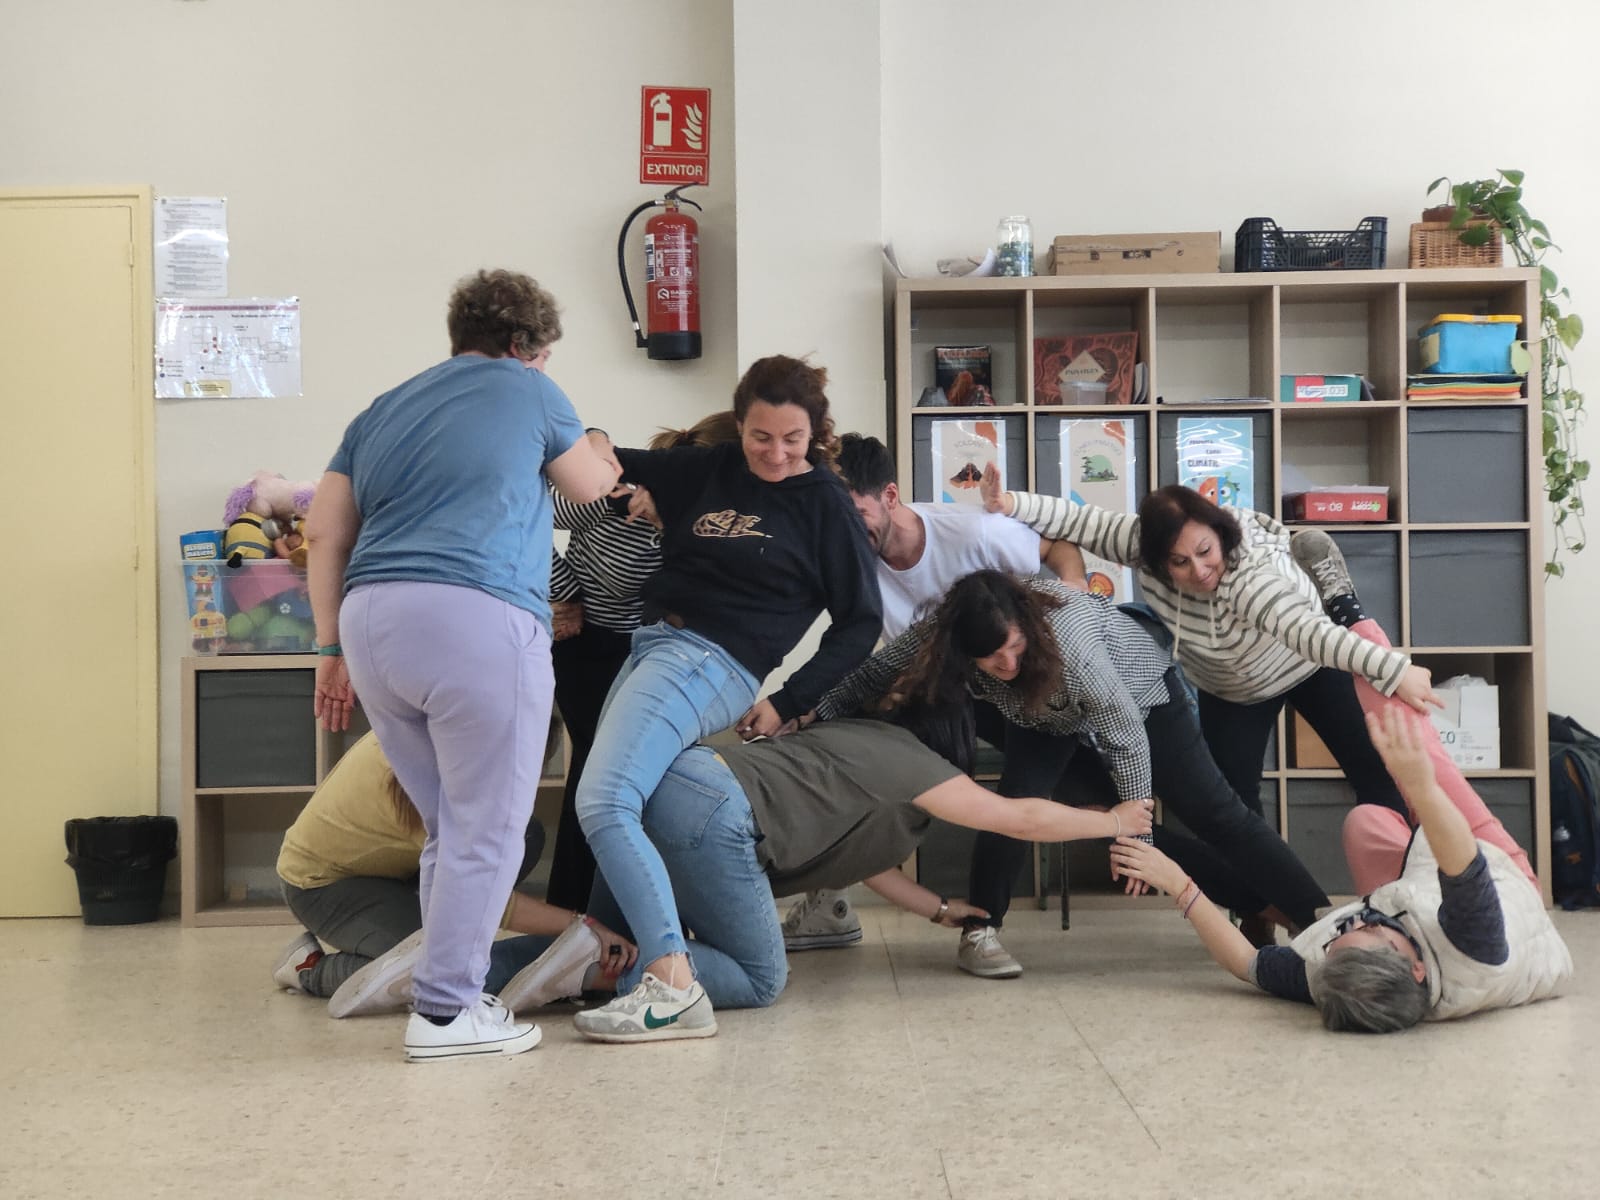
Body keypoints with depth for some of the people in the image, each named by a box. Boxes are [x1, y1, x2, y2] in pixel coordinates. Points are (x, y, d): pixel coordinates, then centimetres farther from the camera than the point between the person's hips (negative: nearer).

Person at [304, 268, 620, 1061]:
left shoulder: (383, 411, 24)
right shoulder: (525, 391, 10)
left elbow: (324, 533, 15)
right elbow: (592, 489, 24)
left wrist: (333, 649, 18)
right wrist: (606, 463, 47)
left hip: (371, 619, 6)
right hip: (478, 618, -6)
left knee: (450, 827, 17)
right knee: (487, 829, 1)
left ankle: (452, 986, 21)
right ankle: (444, 1011, 1)